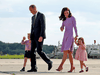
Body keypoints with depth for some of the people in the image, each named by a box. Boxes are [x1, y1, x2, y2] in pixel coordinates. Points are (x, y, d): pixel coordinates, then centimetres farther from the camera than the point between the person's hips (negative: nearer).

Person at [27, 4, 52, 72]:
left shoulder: (41, 15, -9)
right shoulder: (33, 17, 20)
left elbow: (43, 26, -18)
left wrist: (41, 36, -26)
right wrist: (31, 38, 17)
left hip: (40, 36, -8)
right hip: (34, 36, 9)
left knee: (39, 51, -12)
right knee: (32, 51, -1)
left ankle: (49, 62, 8)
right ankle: (34, 68, -2)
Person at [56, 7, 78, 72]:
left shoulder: (72, 18, 0)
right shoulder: (64, 19, 16)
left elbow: (75, 27, -2)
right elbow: (62, 27, 12)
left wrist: (76, 35, -7)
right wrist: (61, 28, -12)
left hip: (70, 36, -7)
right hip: (65, 36, 7)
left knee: (66, 51, -16)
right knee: (69, 52, 6)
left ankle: (61, 66, -22)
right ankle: (72, 66, 13)